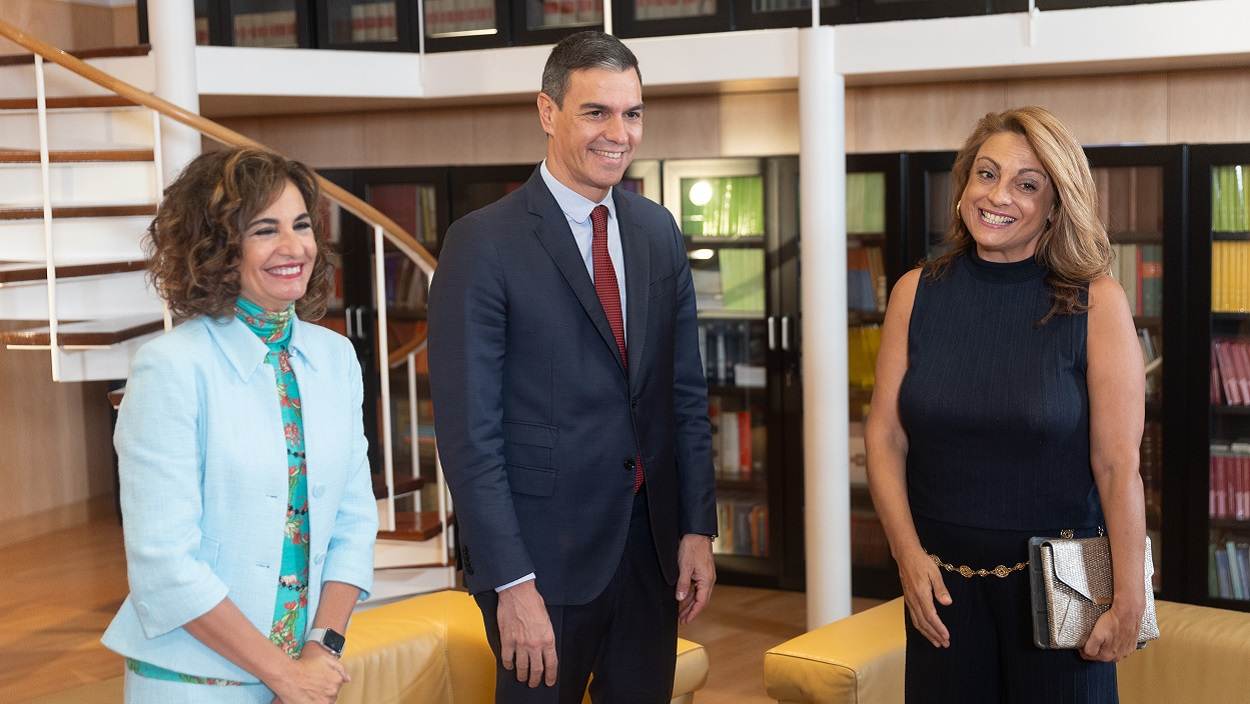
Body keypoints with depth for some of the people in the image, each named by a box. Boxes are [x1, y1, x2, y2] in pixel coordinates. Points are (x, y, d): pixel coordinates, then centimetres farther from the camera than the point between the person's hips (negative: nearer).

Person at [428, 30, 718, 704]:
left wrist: (698, 527, 5)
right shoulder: (483, 243, -12)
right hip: (545, 554, -5)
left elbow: (686, 394, 11)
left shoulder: (659, 232, 6)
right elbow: (468, 433, -14)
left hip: (652, 545, 5)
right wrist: (511, 583, -17)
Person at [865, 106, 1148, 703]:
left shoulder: (1097, 304, -10)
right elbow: (885, 438, 0)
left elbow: (1118, 465, -12)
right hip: (941, 580, 2)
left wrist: (1127, 603, -12)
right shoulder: (917, 293, -1)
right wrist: (908, 555, -8)